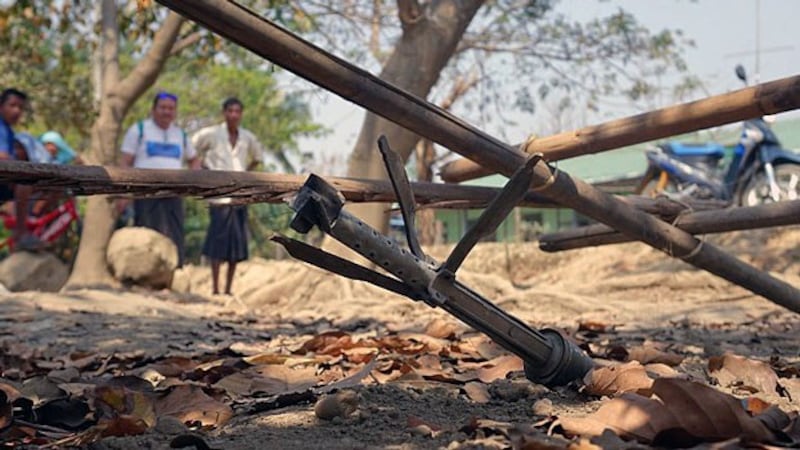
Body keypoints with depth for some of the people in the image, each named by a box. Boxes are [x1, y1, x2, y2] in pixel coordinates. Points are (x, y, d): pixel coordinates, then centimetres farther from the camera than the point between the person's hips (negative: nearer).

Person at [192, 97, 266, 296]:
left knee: (238, 244, 5)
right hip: (220, 196, -5)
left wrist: (246, 172, 12)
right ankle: (215, 288, -1)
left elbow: (258, 156, 26)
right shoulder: (211, 134, -4)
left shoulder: (248, 138, 9)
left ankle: (228, 289, 13)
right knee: (218, 242, -6)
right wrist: (206, 167, 1)